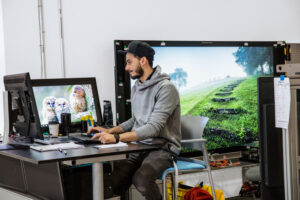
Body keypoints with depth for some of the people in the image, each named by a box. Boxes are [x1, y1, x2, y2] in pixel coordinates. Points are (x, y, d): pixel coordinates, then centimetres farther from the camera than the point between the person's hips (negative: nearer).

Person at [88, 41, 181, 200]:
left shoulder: (166, 88, -15)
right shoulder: (136, 88, 13)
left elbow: (153, 127, -23)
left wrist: (116, 137, -31)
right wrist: (109, 131, 7)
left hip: (162, 148, -6)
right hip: (140, 146, 6)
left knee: (140, 179, -32)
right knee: (113, 183, -18)